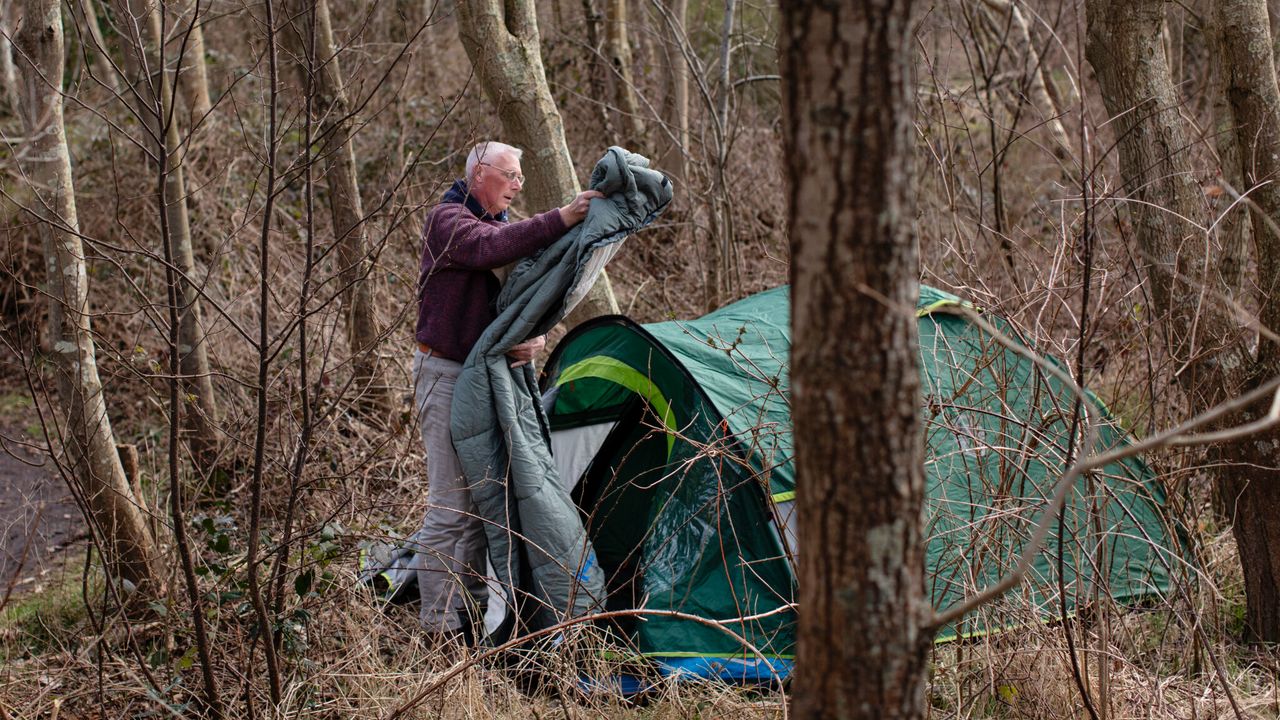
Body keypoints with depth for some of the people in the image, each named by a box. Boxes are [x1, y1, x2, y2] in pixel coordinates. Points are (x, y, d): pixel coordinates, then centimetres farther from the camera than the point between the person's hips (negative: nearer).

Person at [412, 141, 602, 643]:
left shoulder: (503, 226, 15)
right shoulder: (449, 220, -10)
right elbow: (489, 247, -33)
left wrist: (534, 339, -12)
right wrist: (560, 220, -37)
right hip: (446, 373, -8)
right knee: (451, 503, -8)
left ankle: (470, 607, 21)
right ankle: (439, 625, -3)